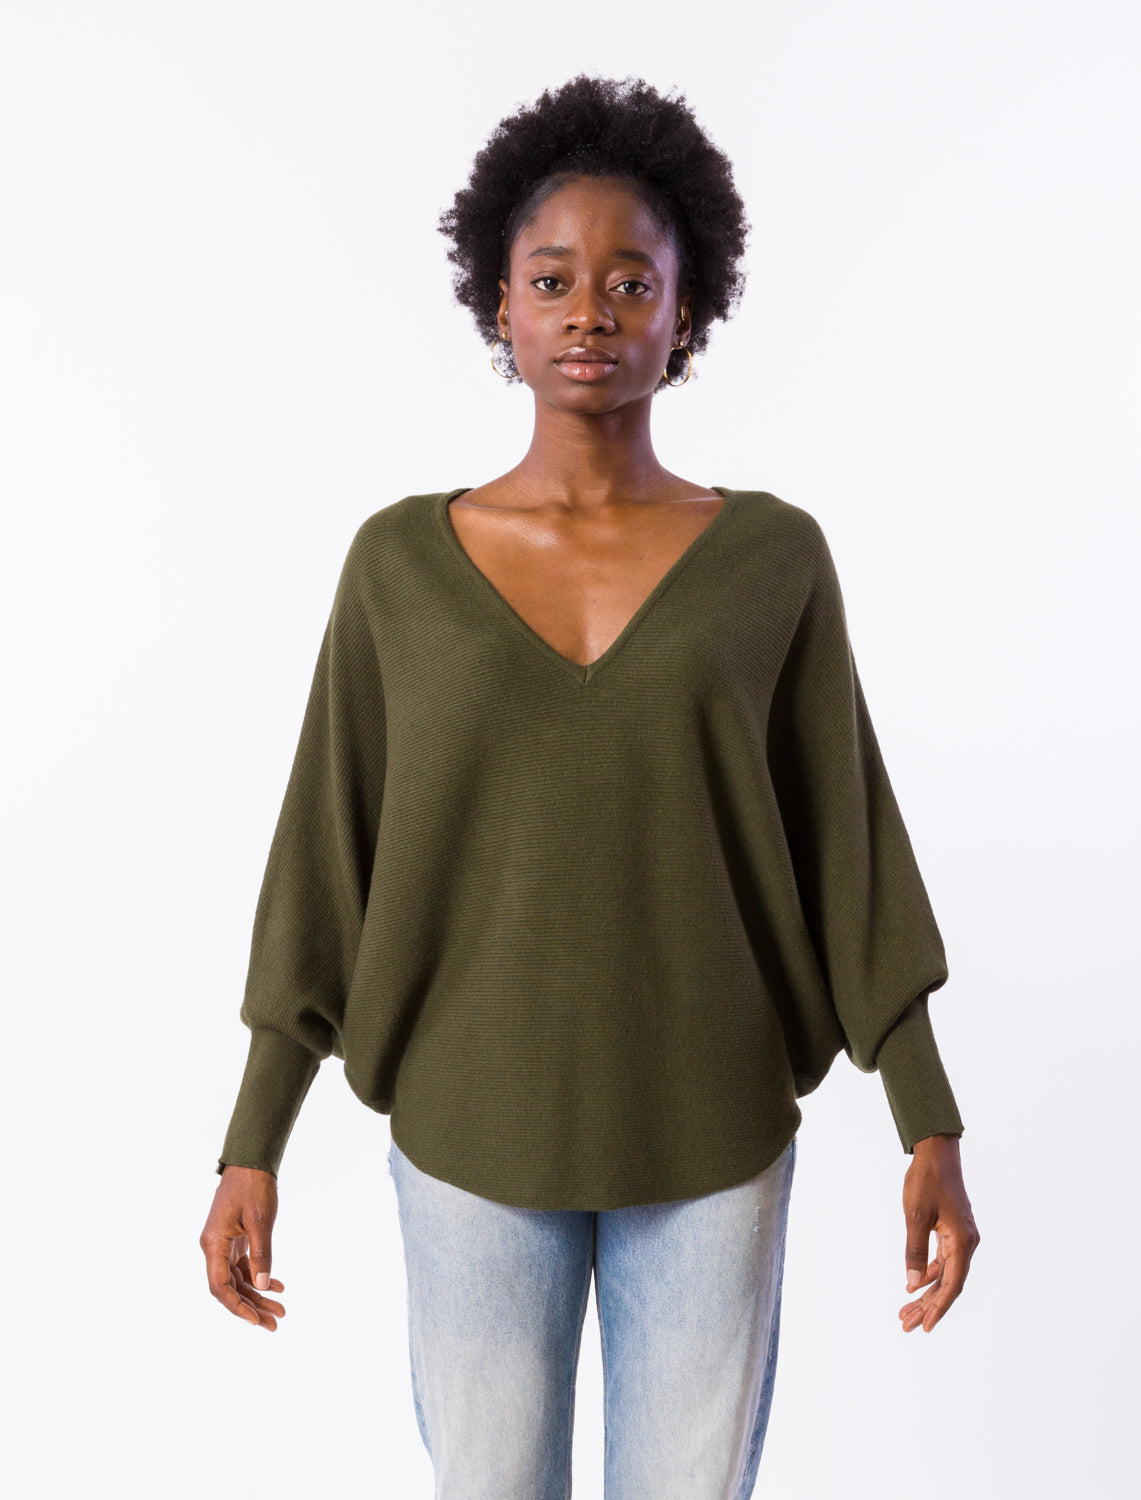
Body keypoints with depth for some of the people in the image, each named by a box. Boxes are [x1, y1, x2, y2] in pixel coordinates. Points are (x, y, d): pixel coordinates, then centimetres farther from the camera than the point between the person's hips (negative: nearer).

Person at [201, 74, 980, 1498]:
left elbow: (846, 853, -1)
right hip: (478, 1138, 0)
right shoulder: (402, 559, -4)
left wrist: (932, 1130, -3)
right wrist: (250, 1149, -2)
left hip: (711, 1138, 0)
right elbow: (325, 860, -2)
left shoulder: (772, 558, -4)